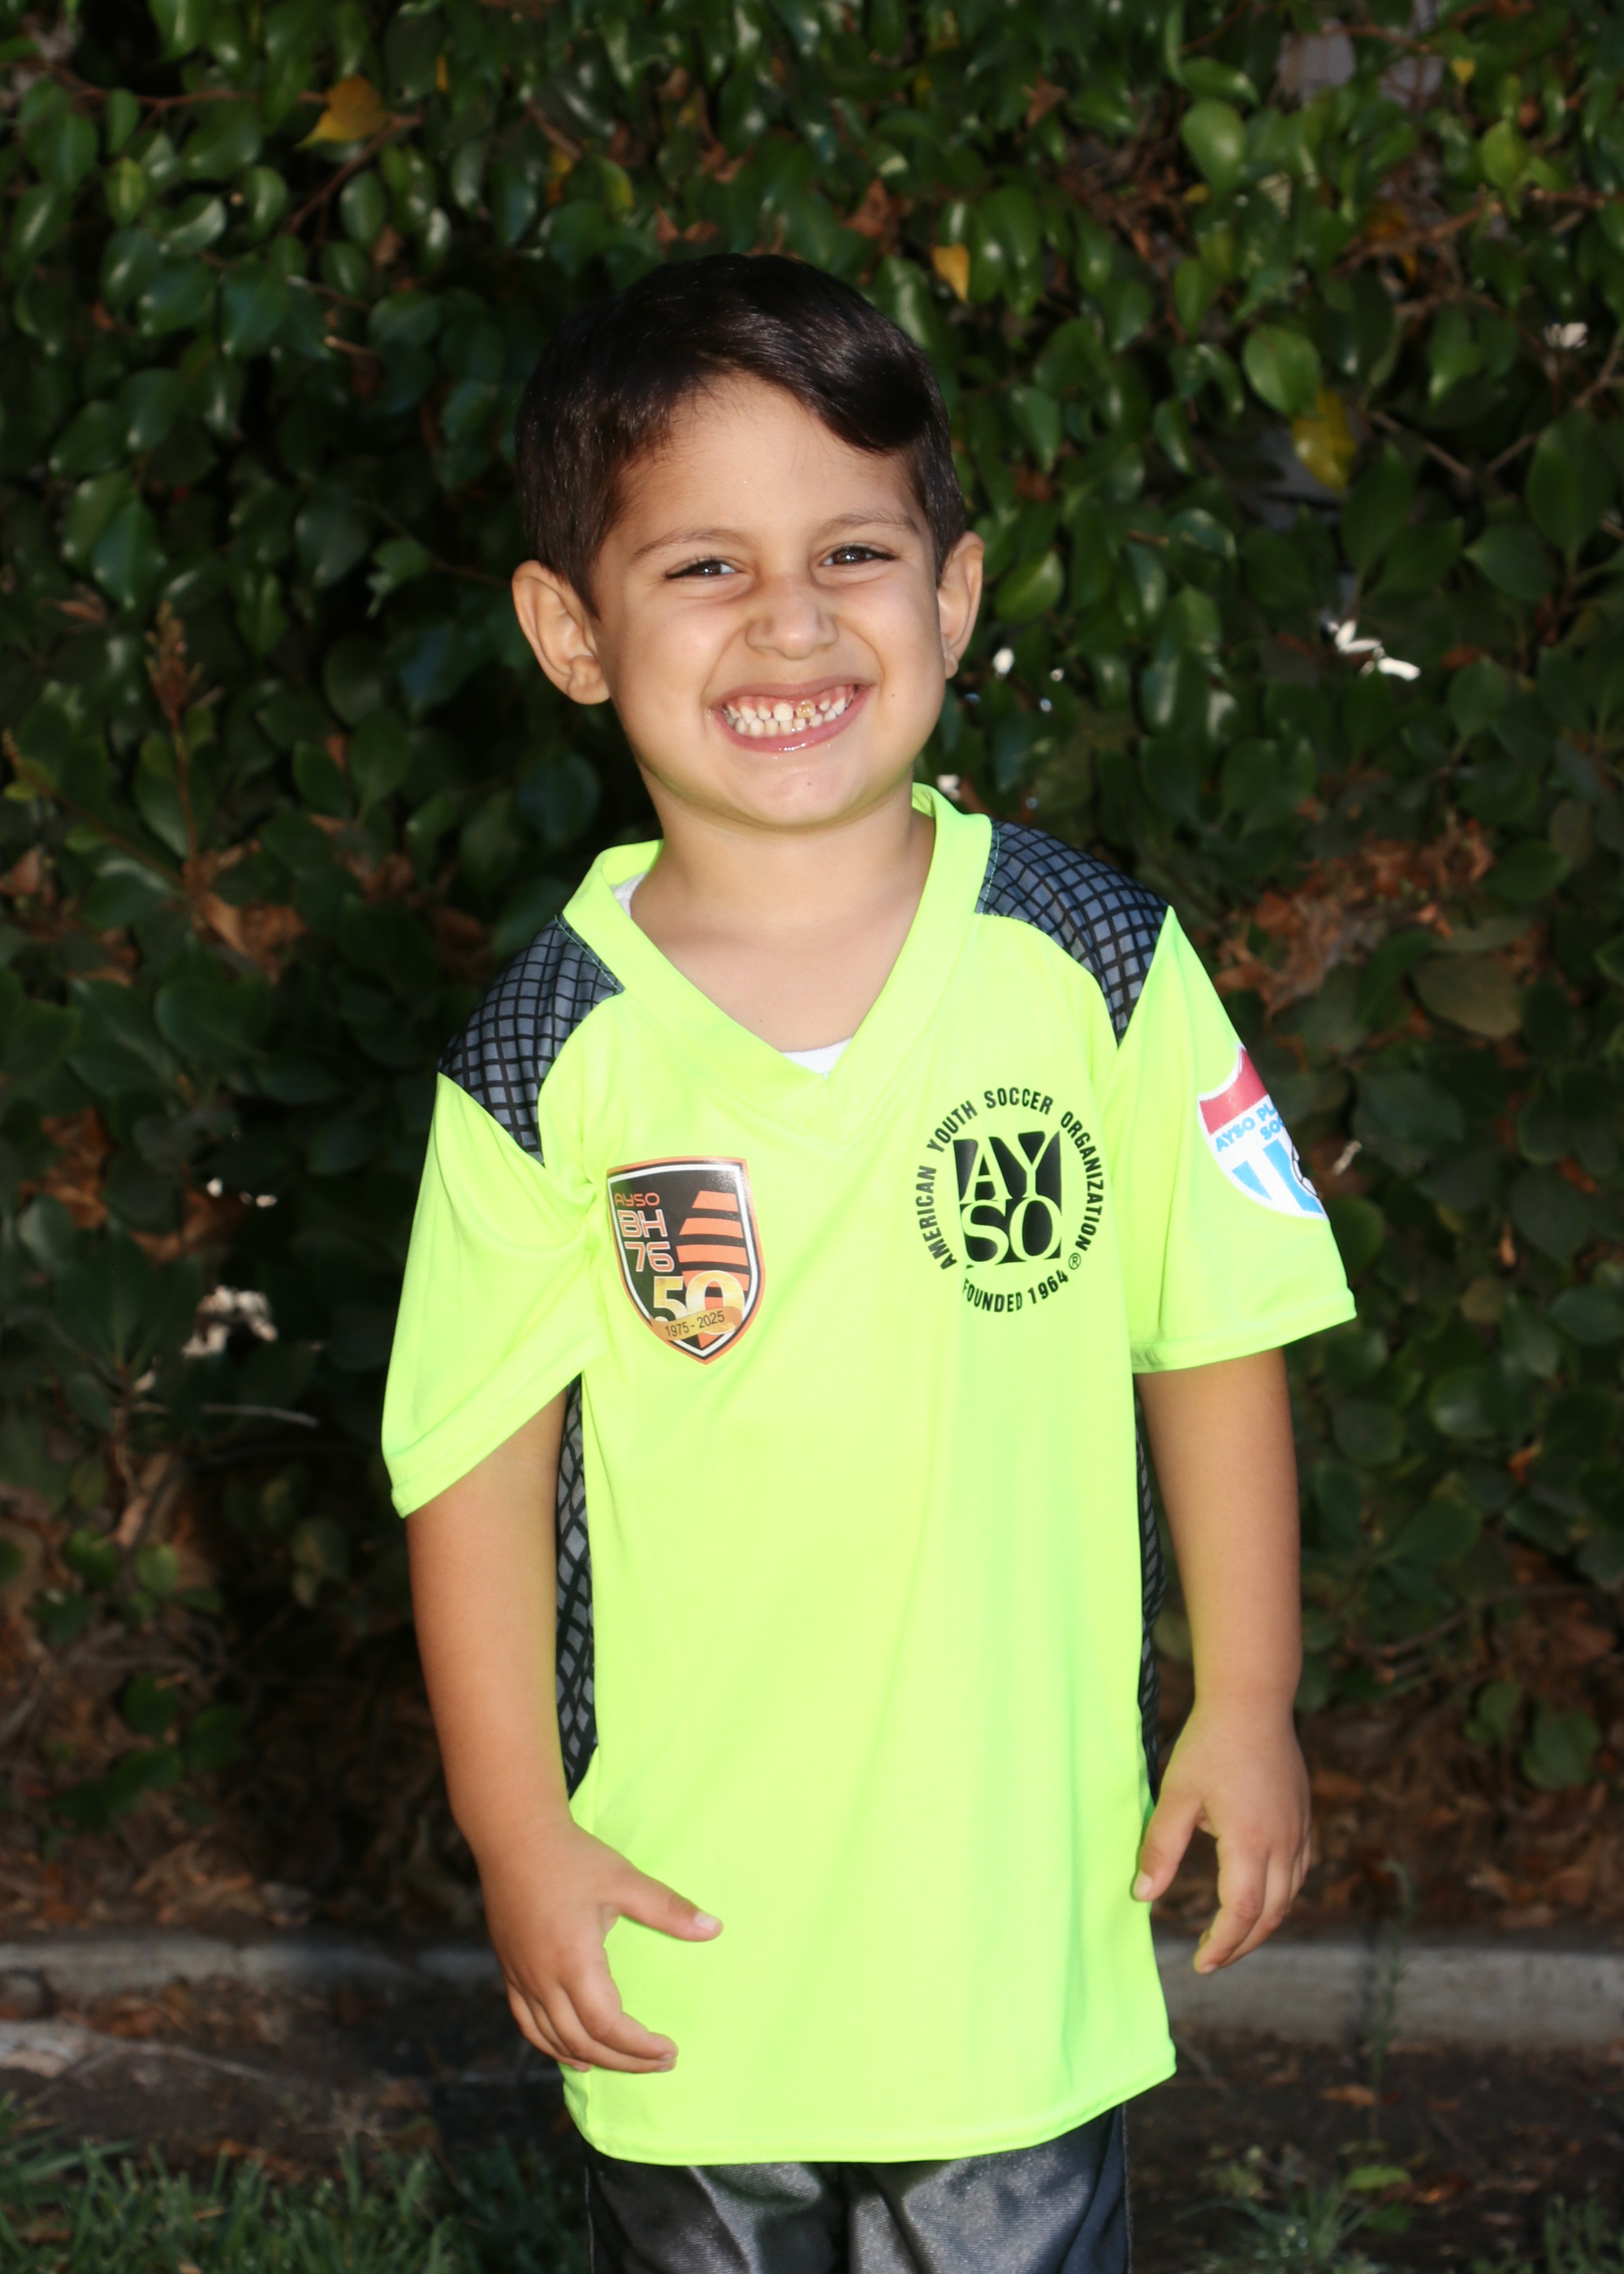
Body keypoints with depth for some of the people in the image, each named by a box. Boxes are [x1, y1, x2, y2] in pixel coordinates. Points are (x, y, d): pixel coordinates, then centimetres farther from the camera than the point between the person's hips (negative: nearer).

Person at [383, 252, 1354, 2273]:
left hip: (1025, 1863, 0)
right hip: (682, 1898, 0)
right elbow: (478, 1459, -6)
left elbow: (1215, 1343, 0)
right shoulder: (550, 1057, -10)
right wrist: (517, 1834, -5)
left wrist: (1249, 1705, 2)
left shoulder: (1092, 966, -8)